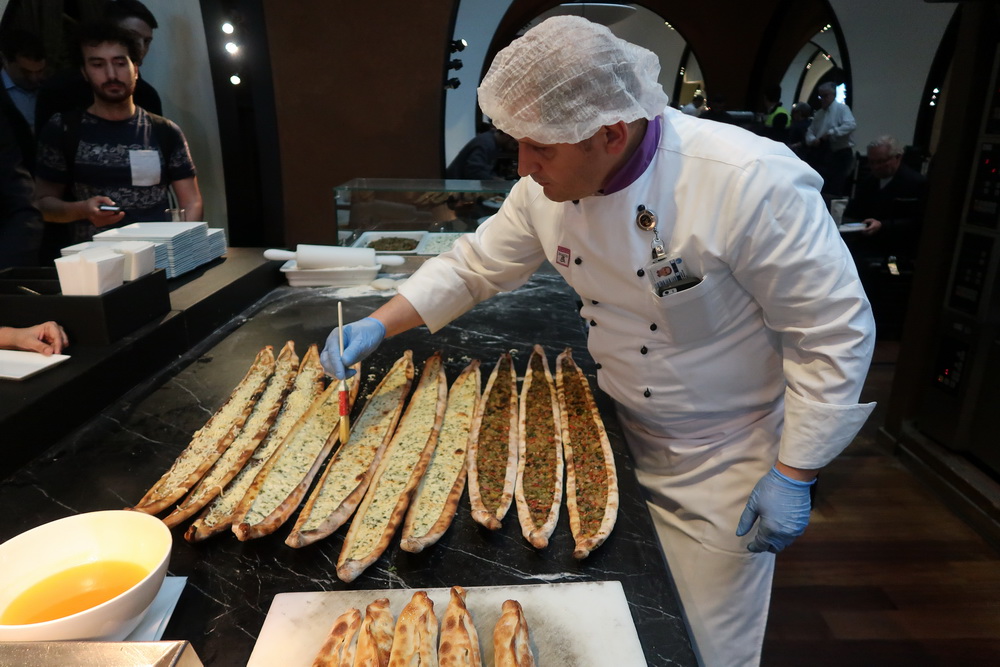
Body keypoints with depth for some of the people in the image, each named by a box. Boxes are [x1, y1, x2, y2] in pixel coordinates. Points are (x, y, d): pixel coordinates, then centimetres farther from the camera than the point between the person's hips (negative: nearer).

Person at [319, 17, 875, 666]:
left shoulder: (755, 182, -30)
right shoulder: (551, 186, -11)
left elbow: (835, 333, -21)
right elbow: (474, 265, 2)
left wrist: (794, 475, -17)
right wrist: (377, 327, -7)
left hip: (722, 465, -5)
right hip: (621, 439, 5)